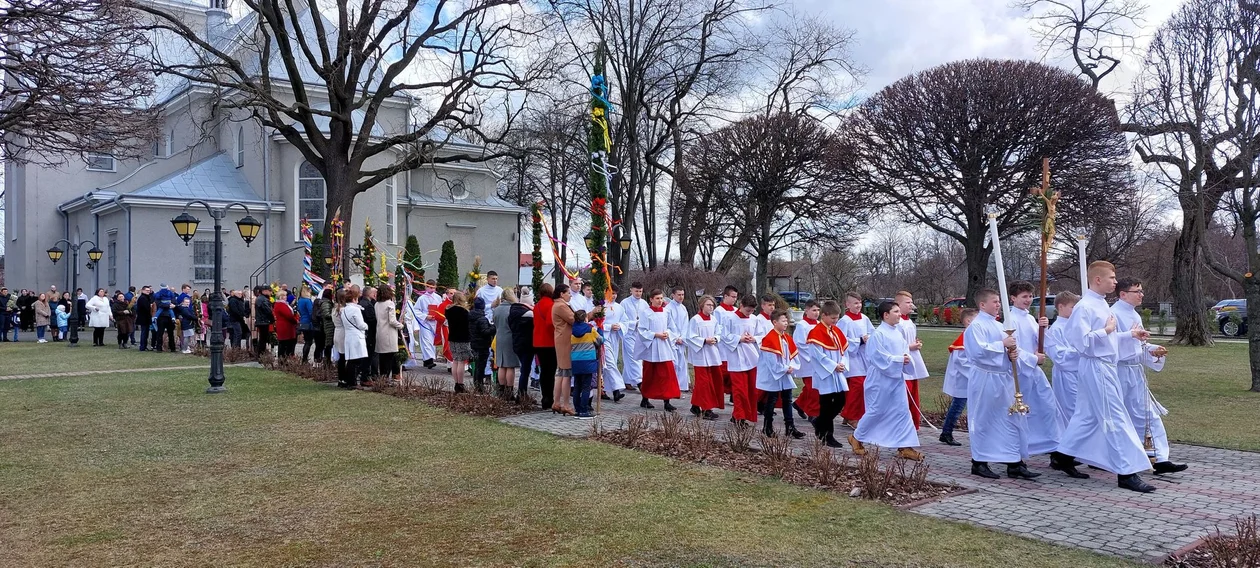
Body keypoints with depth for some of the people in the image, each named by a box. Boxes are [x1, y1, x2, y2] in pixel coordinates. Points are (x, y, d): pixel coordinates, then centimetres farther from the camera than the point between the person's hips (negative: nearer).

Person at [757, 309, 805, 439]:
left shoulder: (787, 338, 8)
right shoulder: (769, 339, -17)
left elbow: (794, 354, 11)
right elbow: (772, 360, -21)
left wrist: (792, 367, -7)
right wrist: (785, 369, -16)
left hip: (786, 376, 7)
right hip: (773, 376, -7)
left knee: (787, 401, 9)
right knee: (772, 401, 3)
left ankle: (790, 427, 14)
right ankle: (768, 428, 14)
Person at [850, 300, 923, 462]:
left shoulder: (899, 333, 8)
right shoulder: (878, 334, -14)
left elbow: (905, 350, 15)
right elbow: (879, 358, -19)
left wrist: (906, 358, -8)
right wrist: (899, 360, -20)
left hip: (897, 378, 7)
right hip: (881, 379, -7)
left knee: (902, 411, 4)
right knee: (876, 411, 2)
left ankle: (905, 447, 9)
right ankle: (856, 438, 21)